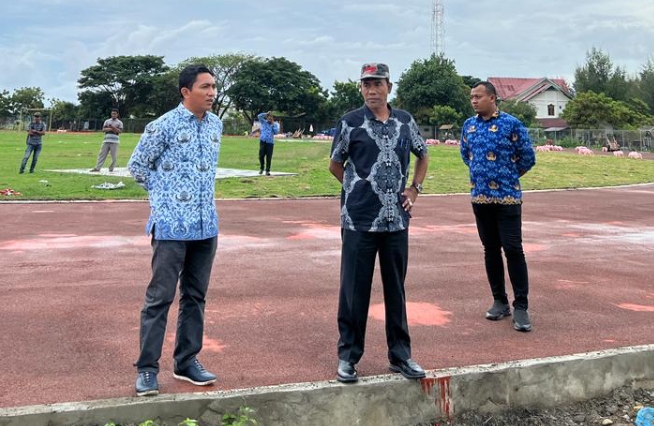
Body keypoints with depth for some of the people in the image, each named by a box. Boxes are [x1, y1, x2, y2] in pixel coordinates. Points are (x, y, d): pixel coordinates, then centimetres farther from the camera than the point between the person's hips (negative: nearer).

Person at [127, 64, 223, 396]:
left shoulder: (216, 124, 8)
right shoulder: (164, 126, -10)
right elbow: (136, 165, -1)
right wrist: (165, 194, 3)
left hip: (206, 225, 6)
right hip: (172, 225, -6)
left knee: (195, 295, 12)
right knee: (160, 296, -2)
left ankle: (187, 361, 23)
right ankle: (147, 368, 7)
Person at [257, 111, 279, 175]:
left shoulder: (275, 124, 10)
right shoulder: (264, 122, 12)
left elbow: (276, 132, -3)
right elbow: (259, 116, 0)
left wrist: (273, 124, -3)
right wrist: (266, 114, 0)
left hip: (270, 142, 0)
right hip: (262, 141, 0)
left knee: (269, 157, -2)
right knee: (261, 155, -3)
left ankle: (267, 171, 5)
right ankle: (261, 168, 16)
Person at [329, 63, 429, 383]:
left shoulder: (405, 121, 7)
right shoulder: (350, 122, -2)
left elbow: (423, 156, 21)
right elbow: (335, 165, 8)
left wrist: (414, 188, 10)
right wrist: (359, 189, 5)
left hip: (396, 219, 3)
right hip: (359, 220, -3)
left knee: (396, 289, 11)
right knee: (354, 290, 3)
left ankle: (400, 354, 22)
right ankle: (348, 356, 15)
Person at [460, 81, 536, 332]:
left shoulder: (511, 124, -8)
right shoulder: (469, 125, 7)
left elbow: (528, 158, -2)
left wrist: (507, 177, 8)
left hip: (507, 197, -5)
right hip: (480, 197, 5)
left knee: (513, 250, -7)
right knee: (490, 250, 10)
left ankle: (521, 306, -1)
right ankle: (500, 301, 20)